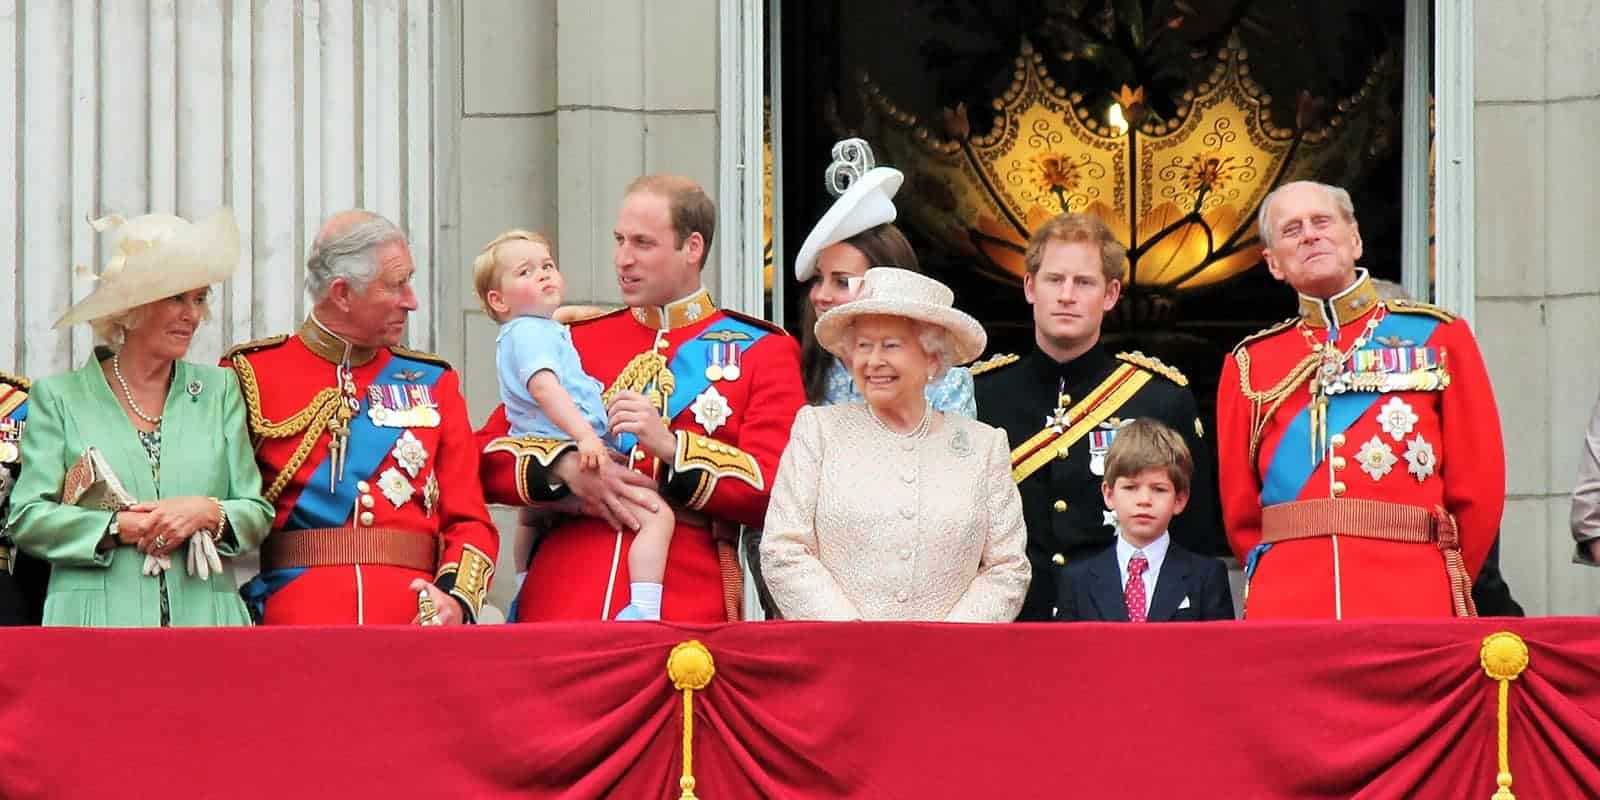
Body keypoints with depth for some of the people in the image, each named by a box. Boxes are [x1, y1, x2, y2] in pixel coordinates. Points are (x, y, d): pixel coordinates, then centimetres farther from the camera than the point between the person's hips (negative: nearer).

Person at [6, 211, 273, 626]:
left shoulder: (219, 390, 14)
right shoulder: (59, 396, 7)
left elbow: (258, 513, 12)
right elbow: (26, 517, 1)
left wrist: (208, 512, -9)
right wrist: (120, 527, -10)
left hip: (204, 619, 2)